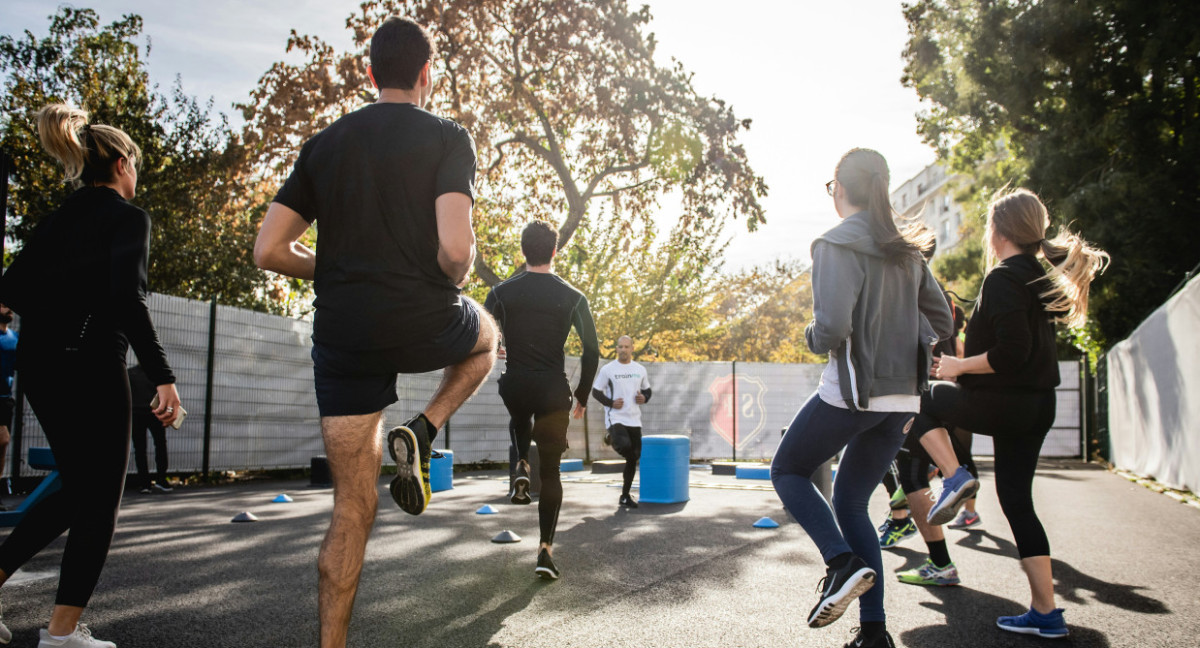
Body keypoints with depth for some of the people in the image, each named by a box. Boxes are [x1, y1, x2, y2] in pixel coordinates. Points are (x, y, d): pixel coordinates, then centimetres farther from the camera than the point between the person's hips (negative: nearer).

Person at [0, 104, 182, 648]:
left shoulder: (58, 217, 14)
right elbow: (126, 299, -19)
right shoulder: (127, 217, -8)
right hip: (90, 365, -8)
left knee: (77, 489, 21)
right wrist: (162, 375, -20)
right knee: (100, 499, 3)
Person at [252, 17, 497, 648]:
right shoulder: (447, 138, -3)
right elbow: (456, 248, -18)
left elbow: (269, 250, 5)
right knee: (486, 336, 33)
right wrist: (450, 282, 4)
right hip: (424, 324, -3)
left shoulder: (323, 144, 10)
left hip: (342, 334, 4)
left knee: (352, 509, 11)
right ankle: (419, 434, 10)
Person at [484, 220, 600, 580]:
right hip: (553, 391, -1)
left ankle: (521, 468, 13)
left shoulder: (502, 292, -1)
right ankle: (545, 549, 4)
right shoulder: (573, 297, -2)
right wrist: (582, 396, 9)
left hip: (514, 386, 1)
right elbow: (592, 351, -3)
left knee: (519, 418, 39)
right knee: (550, 472, 9)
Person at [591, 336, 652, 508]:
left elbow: (648, 390, 22)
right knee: (624, 446, -33)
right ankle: (612, 439, 3)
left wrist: (644, 398, -1)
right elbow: (596, 391, 3)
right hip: (615, 418, -5)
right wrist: (610, 403, -13)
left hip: (634, 420, 5)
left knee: (633, 458, 7)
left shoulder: (640, 370, 11)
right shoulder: (608, 369, -1)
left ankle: (625, 496, 19)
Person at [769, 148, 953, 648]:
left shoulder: (837, 245, -12)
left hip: (851, 392, -7)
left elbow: (832, 329, -22)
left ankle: (844, 562, -7)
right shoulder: (906, 250, 11)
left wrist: (812, 337, -1)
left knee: (788, 472, 15)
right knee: (851, 501, 16)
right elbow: (941, 324, 15)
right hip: (902, 397, 7)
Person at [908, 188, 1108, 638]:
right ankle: (1046, 613, 13)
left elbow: (1011, 352, -23)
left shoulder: (1003, 278, -15)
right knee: (1017, 500, 12)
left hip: (1003, 403, -9)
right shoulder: (1040, 277, 13)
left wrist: (959, 366, -11)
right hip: (1038, 405, 9)